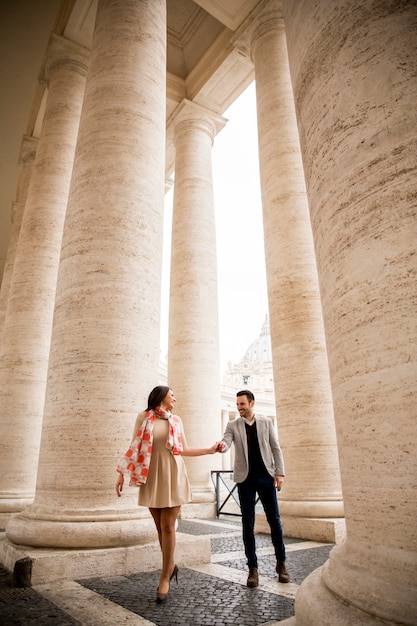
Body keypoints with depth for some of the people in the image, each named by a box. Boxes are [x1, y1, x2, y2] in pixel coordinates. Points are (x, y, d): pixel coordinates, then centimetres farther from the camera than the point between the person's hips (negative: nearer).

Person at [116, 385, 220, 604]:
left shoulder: (176, 420, 9)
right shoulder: (143, 417, 1)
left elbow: (183, 449, 14)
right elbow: (134, 448, 0)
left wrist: (210, 449, 11)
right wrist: (122, 473, -4)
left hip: (173, 476, 1)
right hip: (151, 477, -1)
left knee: (168, 527, -1)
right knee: (160, 527, 9)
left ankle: (165, 577, 11)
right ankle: (170, 565, 32)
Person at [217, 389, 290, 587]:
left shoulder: (266, 422, 5)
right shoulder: (232, 425, 3)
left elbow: (276, 448, 5)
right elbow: (226, 442, -13)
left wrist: (279, 473, -2)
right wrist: (222, 446, -37)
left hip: (266, 475, 1)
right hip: (245, 477, 0)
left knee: (274, 519, 7)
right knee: (248, 523, 3)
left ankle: (281, 562, 24)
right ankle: (253, 568, 15)